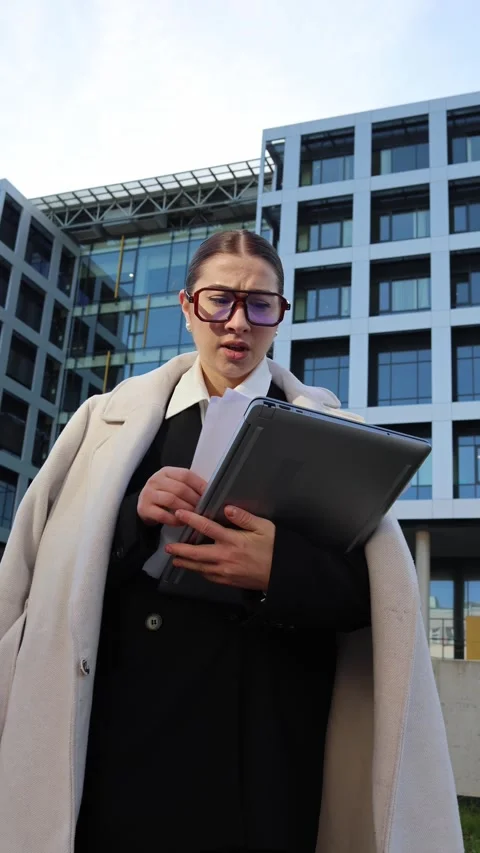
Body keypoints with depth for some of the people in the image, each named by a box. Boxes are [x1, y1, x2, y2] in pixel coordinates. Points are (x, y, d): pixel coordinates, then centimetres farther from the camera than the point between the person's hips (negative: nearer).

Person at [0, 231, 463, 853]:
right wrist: (133, 517, -15)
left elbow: (375, 590, -3)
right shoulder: (114, 419, 8)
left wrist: (281, 571, -22)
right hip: (114, 736, 1)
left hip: (264, 746, -1)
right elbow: (55, 564, 4)